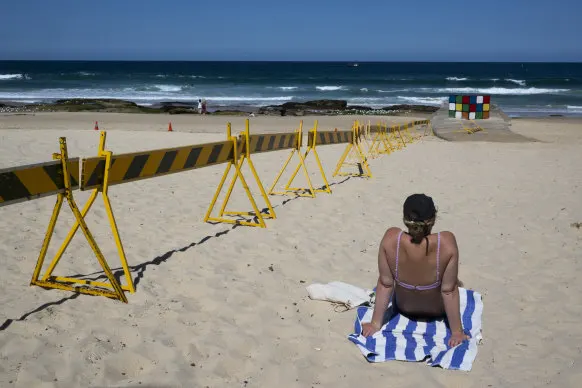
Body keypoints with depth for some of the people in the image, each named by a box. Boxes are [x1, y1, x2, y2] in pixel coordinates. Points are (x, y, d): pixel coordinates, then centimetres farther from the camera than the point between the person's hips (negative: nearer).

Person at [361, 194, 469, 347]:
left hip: (404, 309, 1)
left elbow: (385, 283, -21)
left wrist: (376, 324, -9)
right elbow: (449, 290, -26)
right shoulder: (447, 242, -35)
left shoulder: (391, 238, -32)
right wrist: (457, 332, -13)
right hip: (437, 310, -1)